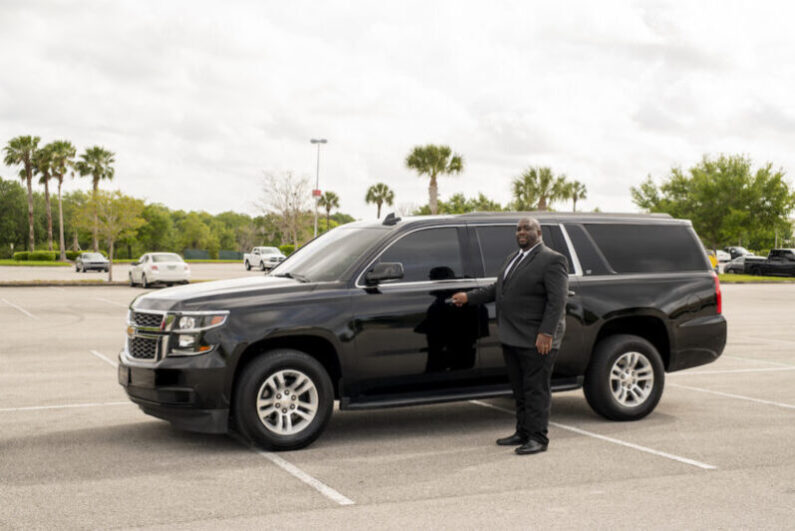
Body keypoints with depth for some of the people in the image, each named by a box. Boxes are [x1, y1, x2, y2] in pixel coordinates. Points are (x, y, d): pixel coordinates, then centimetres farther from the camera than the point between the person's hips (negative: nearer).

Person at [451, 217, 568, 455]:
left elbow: (557, 300, -16)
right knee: (520, 389, 13)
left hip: (536, 339, -8)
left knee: (536, 389, -4)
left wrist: (546, 333, -22)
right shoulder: (513, 258, 17)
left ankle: (538, 438, 2)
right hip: (512, 337, 8)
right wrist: (469, 297, 14)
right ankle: (523, 433, 20)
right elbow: (497, 288, 23)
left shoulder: (552, 260, -10)